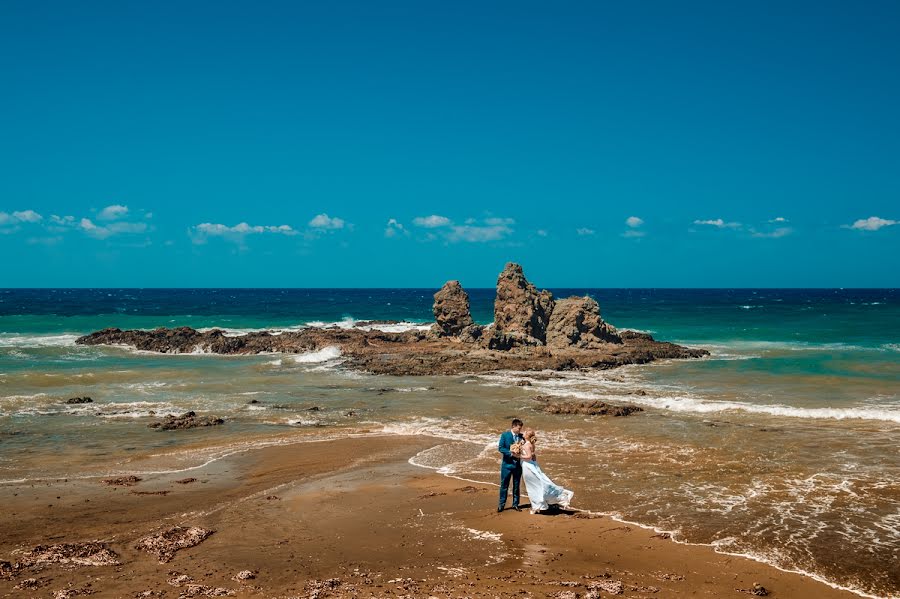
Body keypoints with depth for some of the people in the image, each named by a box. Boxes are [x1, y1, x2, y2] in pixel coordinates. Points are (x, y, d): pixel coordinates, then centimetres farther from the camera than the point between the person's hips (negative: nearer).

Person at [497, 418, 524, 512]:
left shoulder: (521, 436, 3)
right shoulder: (505, 435, -6)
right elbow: (500, 448, -11)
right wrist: (511, 453, -22)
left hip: (518, 464, 3)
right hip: (507, 463, -3)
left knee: (516, 485, 11)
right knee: (504, 484, 3)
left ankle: (515, 504, 21)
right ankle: (501, 504, 13)